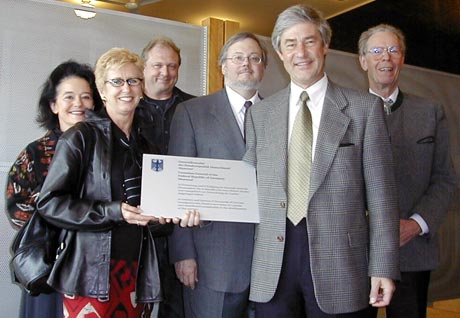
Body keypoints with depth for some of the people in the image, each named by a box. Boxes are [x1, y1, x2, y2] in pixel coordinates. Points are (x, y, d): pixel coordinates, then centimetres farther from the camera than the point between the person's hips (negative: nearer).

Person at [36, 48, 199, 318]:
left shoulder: (144, 144, 14)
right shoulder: (81, 137, -3)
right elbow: (49, 202, -9)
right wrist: (113, 212, -16)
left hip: (137, 272, 5)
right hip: (91, 270, -5)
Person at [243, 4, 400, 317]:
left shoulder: (365, 107, 0)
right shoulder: (260, 113, 9)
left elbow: (380, 193, -2)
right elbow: (250, 185, 12)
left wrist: (383, 267, -6)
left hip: (340, 262, -2)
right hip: (272, 268, 3)